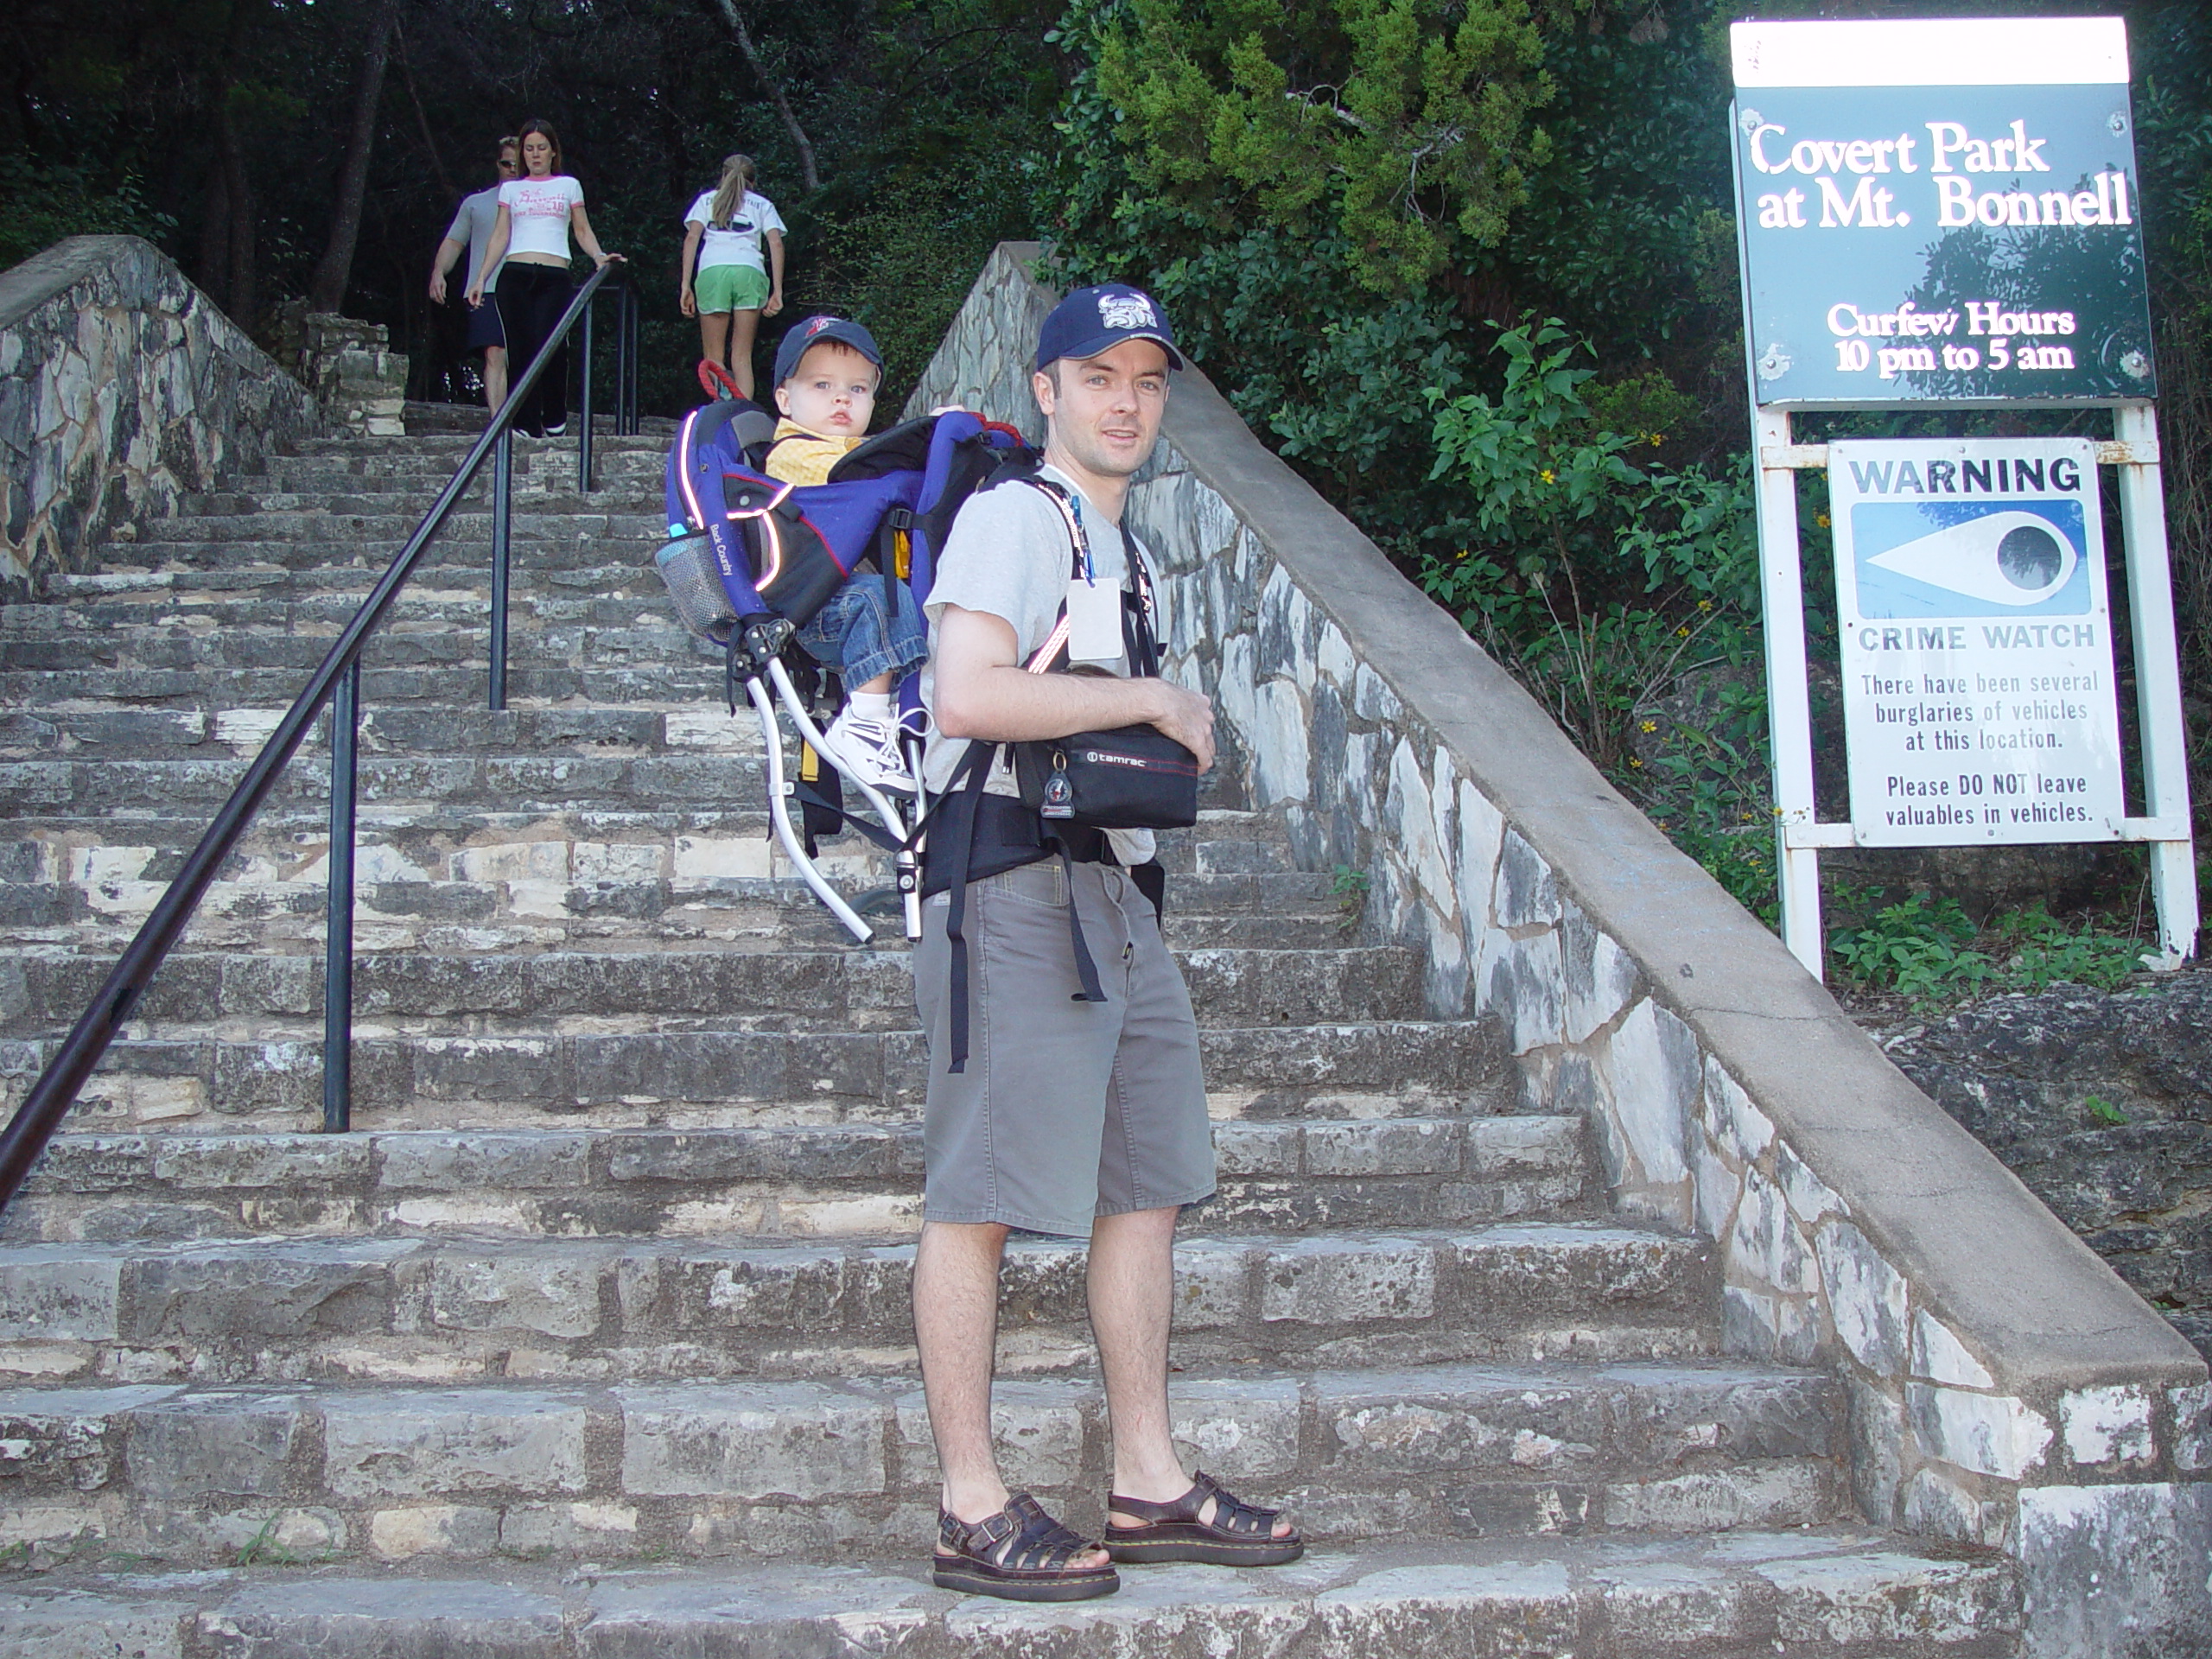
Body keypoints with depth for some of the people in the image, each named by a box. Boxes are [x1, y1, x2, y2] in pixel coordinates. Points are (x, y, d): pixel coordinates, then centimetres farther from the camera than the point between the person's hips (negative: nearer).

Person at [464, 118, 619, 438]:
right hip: (515, 276, 2)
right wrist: (481, 278, 6)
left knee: (548, 347, -18)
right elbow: (500, 236, 15)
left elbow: (583, 231, 15)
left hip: (555, 278, -2)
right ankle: (526, 424, -2)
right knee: (521, 351, -5)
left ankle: (555, 420, -5)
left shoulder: (568, 186, 17)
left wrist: (599, 257, -5)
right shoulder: (510, 189, 19)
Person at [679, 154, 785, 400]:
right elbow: (776, 243, 8)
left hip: (711, 270, 0)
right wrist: (777, 292, 4)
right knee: (742, 357, 2)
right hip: (750, 271, 0)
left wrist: (685, 285, 3)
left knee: (714, 358, 4)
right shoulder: (762, 204, 24)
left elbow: (692, 237, 9)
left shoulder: (707, 199, 25)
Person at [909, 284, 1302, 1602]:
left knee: (1147, 1184, 9)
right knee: (979, 1195, -5)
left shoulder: (1116, 542, 24)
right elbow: (967, 697, -21)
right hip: (1016, 886, -10)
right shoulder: (1015, 515, -5)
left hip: (1114, 890, 10)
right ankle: (973, 1508, 1)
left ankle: (1150, 1482, 17)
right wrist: (1151, 700, -12)